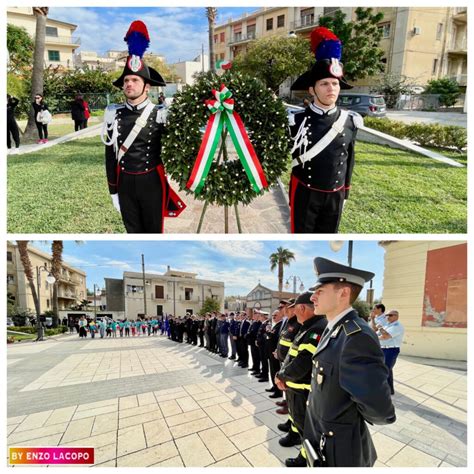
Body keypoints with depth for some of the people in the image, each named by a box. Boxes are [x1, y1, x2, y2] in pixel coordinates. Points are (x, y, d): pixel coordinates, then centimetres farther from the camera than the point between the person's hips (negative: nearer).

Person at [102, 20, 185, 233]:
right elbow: (110, 156, 6)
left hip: (152, 182, -3)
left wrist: (169, 186, -3)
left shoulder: (160, 115, -7)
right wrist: (113, 190, 7)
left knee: (154, 229, 11)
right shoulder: (113, 115, 1)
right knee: (132, 230, 16)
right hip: (125, 182, 3)